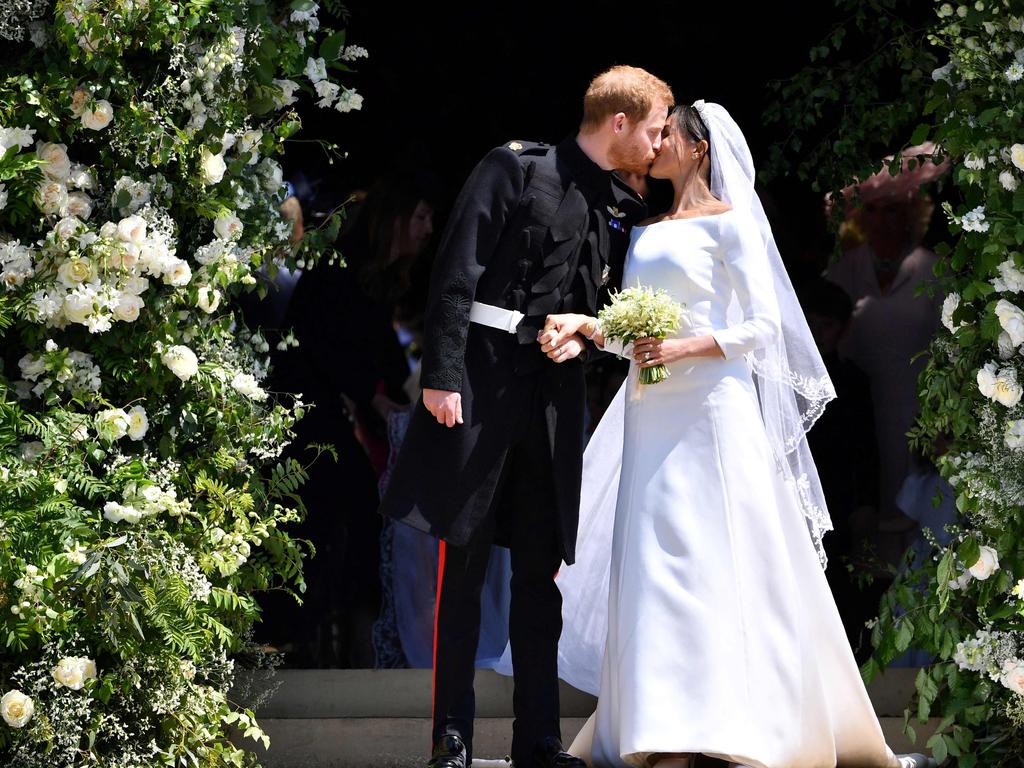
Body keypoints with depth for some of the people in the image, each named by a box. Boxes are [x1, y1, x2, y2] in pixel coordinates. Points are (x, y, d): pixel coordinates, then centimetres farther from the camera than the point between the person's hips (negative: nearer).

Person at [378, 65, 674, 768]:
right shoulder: (515, 169, -4)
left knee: (541, 567, 6)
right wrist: (441, 375, -16)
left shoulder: (624, 209, 13)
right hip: (482, 379, -5)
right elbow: (457, 274, -10)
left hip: (555, 393, 6)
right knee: (464, 565, -2)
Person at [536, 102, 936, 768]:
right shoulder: (648, 233, 19)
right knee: (653, 566, 0)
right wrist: (585, 324, -3)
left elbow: (763, 326, -6)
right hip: (652, 415, 7)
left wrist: (684, 349, -18)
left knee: (712, 560, -11)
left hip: (711, 408, -7)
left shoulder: (727, 223, -1)